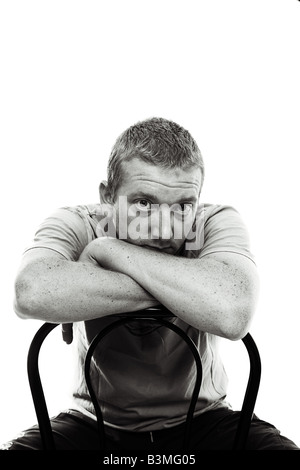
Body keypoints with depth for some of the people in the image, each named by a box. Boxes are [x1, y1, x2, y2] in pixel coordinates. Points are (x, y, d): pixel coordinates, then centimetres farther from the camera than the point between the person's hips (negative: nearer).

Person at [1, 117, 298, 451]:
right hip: (95, 424, 0)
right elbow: (31, 294, -41)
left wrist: (107, 249, -32)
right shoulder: (75, 223, -17)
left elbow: (232, 314, -40)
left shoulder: (219, 222, -18)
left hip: (199, 421, 1)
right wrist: (177, 289, -35)